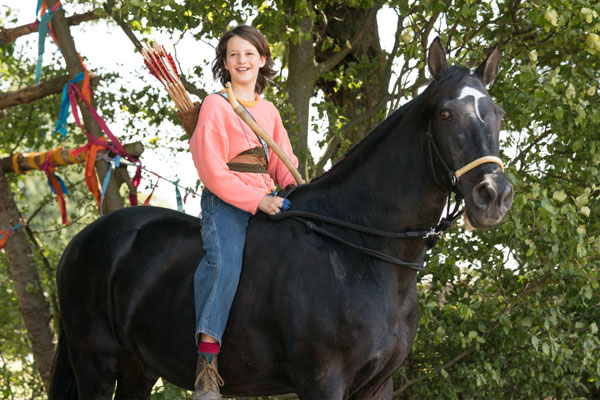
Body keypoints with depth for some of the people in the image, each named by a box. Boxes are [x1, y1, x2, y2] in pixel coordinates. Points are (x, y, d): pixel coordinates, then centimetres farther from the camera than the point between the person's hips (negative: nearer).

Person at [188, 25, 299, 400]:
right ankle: (207, 359, -37)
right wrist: (255, 201, -16)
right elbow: (211, 169, -8)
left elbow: (283, 163, 20)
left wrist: (295, 188, -3)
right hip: (225, 201, -7)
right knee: (224, 260, -32)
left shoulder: (270, 111, 20)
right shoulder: (216, 105, 1)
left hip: (266, 202, 7)